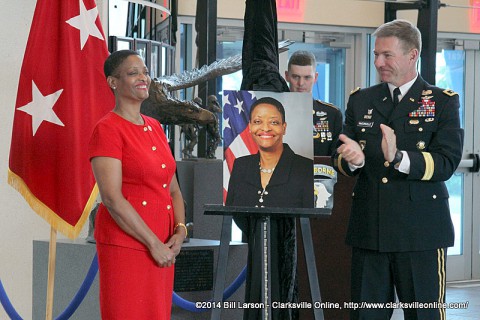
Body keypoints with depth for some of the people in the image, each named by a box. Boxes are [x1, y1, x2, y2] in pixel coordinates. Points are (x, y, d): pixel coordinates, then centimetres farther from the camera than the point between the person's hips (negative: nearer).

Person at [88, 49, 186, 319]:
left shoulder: (155, 127, 15)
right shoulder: (108, 129, -8)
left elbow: (173, 189, 17)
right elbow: (112, 198, -16)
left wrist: (180, 231, -1)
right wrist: (154, 244, -15)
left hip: (163, 245, 7)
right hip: (126, 243, -7)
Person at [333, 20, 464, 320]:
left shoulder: (442, 102, 2)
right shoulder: (361, 101, 14)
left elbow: (447, 163, -10)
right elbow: (341, 160, 10)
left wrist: (399, 158, -26)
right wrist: (352, 159, -14)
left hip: (420, 229, -3)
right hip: (368, 228, 3)